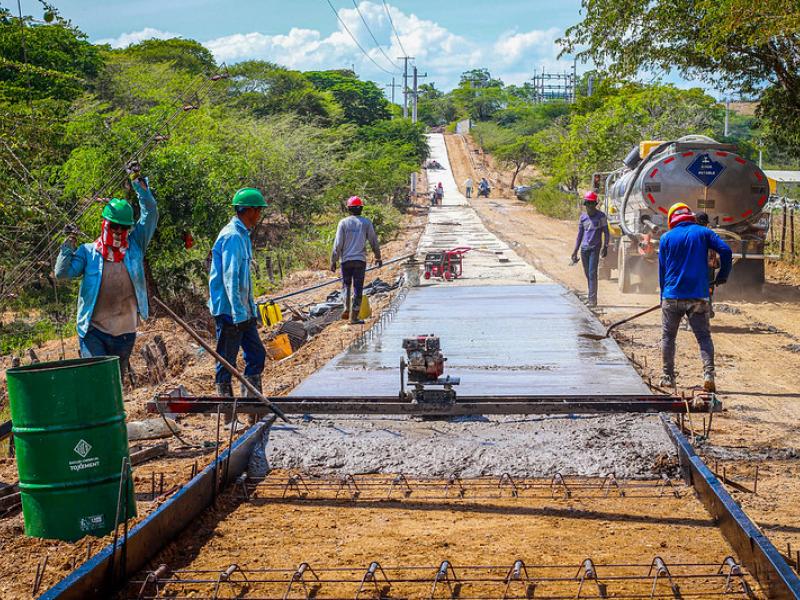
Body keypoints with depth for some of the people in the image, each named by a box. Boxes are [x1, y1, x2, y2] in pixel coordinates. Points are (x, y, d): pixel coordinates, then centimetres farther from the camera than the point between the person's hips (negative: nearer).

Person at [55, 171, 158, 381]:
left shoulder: (135, 246, 6)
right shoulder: (88, 252, 2)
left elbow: (150, 213, 0)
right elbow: (63, 272, -5)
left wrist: (139, 184, -7)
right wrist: (68, 248, -13)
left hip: (125, 332, 3)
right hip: (93, 331, -2)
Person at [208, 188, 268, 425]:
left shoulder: (243, 235, 14)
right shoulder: (232, 237, -18)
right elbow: (230, 279, -23)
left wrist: (251, 309, 22)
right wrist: (239, 315, -24)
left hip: (243, 310, 10)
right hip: (229, 311, -10)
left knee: (256, 354, 12)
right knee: (226, 362, -1)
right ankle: (228, 417, 5)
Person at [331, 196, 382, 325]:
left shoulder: (343, 223, -2)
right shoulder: (366, 222, 0)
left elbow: (338, 244, -3)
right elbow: (374, 241, 4)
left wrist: (333, 261, 3)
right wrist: (378, 257, 16)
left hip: (346, 259, 0)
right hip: (360, 259, 0)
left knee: (346, 284, 18)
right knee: (358, 288, 2)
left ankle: (347, 309, 2)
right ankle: (354, 316, 0)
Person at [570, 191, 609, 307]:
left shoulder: (601, 216, -3)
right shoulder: (583, 217, 8)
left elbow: (606, 232, 2)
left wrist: (605, 247, -6)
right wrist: (575, 251, 12)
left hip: (595, 248, -4)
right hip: (584, 248, 4)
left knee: (592, 273, -11)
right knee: (587, 274, 10)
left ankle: (592, 299, -11)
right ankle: (591, 297, 21)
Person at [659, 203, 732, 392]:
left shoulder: (666, 238, 5)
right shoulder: (703, 233, 4)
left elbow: (662, 270, 8)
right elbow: (726, 251, -9)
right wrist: (722, 277, 3)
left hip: (672, 296, 0)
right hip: (698, 296, 0)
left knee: (668, 337, 13)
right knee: (704, 337, 4)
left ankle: (668, 377, 14)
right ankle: (708, 373, -14)